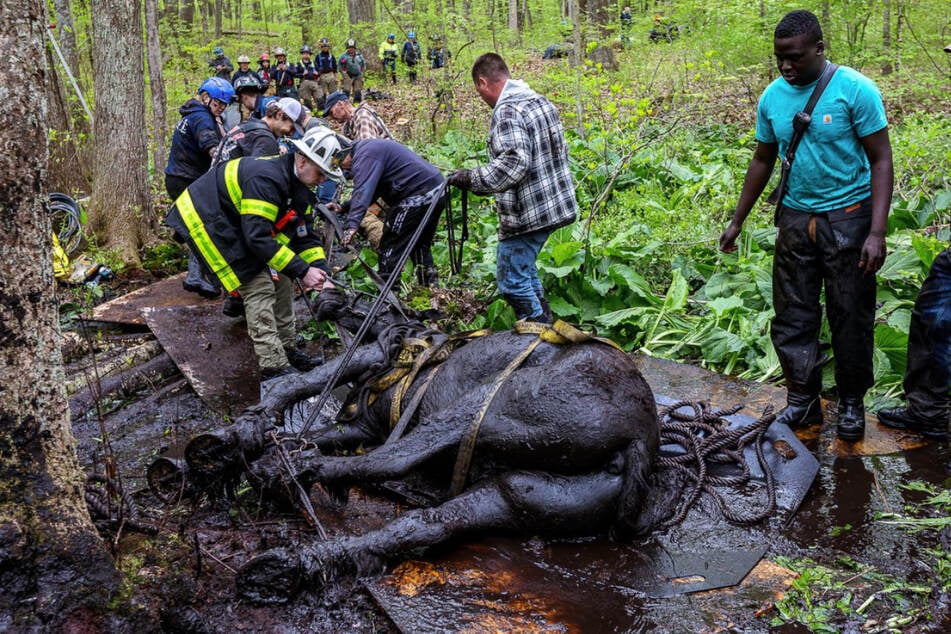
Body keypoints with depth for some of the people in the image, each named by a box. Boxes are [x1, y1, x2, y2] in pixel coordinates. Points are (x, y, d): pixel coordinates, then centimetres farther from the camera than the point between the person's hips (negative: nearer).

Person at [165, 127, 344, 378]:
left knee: (279, 281, 6)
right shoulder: (265, 179, -32)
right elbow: (258, 237, -35)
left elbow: (305, 236, 1)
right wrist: (302, 271, -33)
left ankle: (286, 350, 17)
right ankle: (274, 366, -11)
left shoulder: (297, 188, -1)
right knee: (259, 287, -16)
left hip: (235, 224, 10)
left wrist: (320, 273, -12)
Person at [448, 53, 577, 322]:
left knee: (513, 279, -1)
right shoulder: (541, 101, 12)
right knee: (525, 268, 24)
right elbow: (559, 150, 19)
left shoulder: (507, 111, -18)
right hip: (556, 205, 10)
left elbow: (513, 162, -30)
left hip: (527, 213, -10)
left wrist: (471, 179, -24)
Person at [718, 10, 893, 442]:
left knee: (850, 317, 5)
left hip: (848, 217, -4)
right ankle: (802, 401, 20)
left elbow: (881, 160, -10)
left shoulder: (855, 89, -12)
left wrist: (877, 232, -18)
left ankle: (851, 404, 22)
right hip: (795, 219, 4)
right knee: (792, 317, 7)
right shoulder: (772, 97, 2)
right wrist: (736, 222, 14)